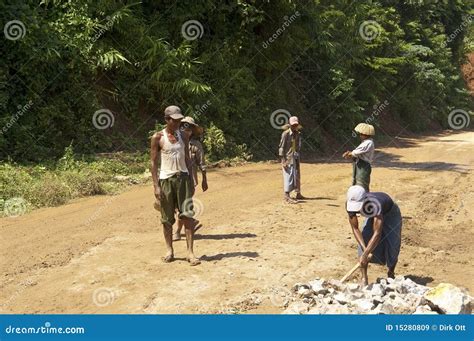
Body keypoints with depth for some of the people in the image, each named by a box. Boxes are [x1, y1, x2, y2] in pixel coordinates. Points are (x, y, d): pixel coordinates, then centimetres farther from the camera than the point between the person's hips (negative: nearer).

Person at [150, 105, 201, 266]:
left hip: (183, 177, 3)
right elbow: (154, 162, -5)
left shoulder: (183, 137, 10)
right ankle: (169, 251, 19)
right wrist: (156, 186, -11)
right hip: (166, 179, -3)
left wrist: (191, 181, 9)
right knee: (167, 219, 5)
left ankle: (190, 252, -5)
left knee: (188, 215, -6)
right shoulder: (158, 138, -3)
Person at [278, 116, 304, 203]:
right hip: (288, 158, -7)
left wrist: (298, 156, 15)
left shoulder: (297, 134, 9)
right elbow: (281, 147, -14)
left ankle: (298, 194, 25)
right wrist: (283, 160, -19)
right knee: (289, 176, -9)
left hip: (296, 158, 8)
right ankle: (287, 196, -7)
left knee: (297, 176, 14)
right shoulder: (286, 134, -12)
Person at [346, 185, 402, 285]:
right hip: (372, 215, 4)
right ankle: (364, 278, -9)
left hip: (391, 213, -4)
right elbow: (355, 228, -24)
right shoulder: (350, 204, -32)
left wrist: (365, 255, -56)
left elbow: (377, 234, -51)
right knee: (364, 243, -14)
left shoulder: (374, 204, -48)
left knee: (392, 246, -5)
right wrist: (364, 249, -34)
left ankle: (391, 274, 22)